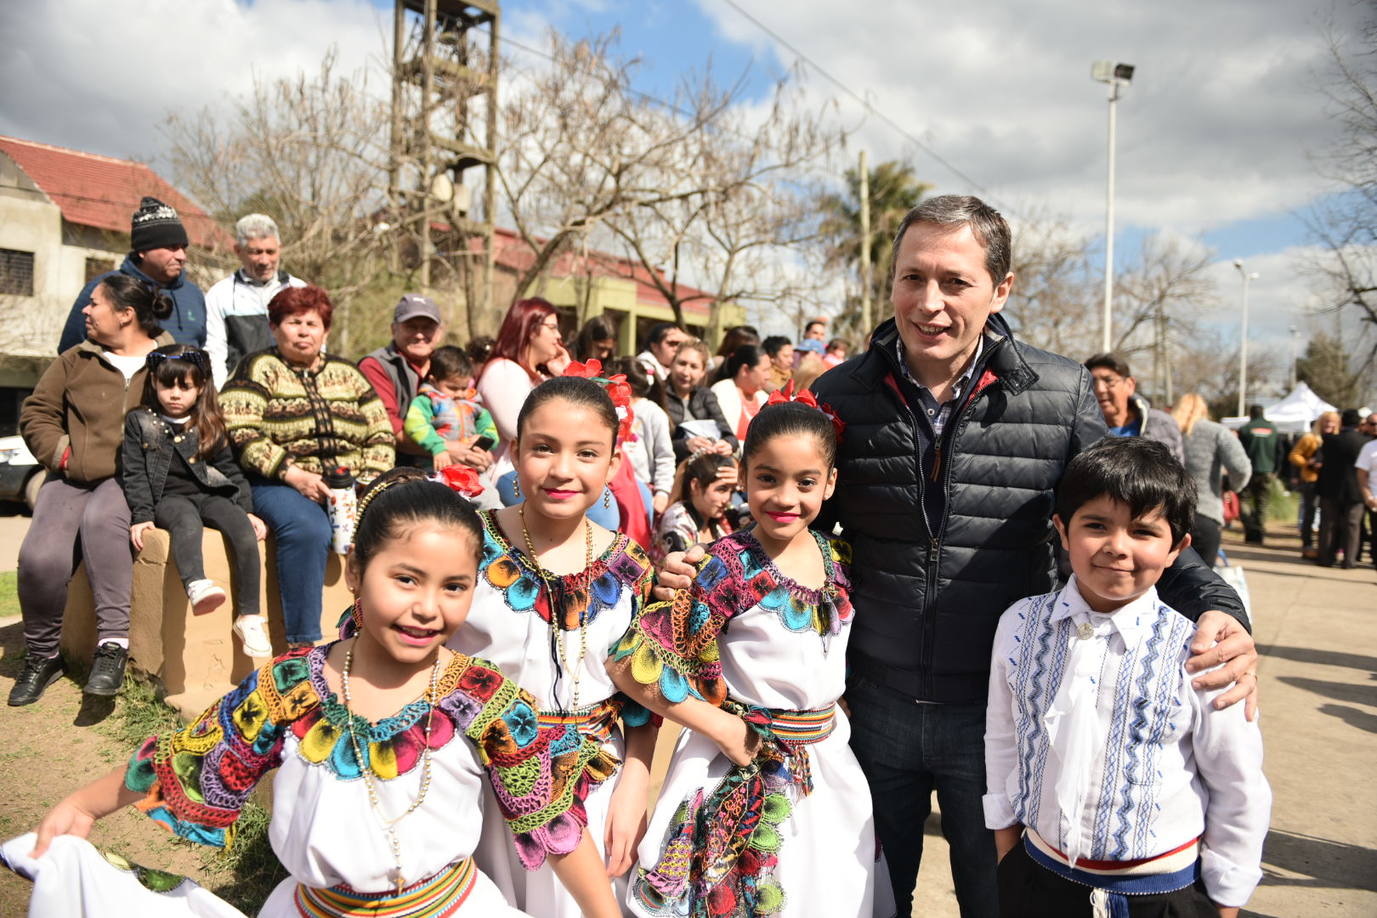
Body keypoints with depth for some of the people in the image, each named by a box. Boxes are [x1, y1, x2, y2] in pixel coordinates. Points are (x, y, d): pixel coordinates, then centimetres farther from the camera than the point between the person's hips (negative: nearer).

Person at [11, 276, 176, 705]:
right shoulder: (75, 361, 15)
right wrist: (61, 453, 1)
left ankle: (113, 645, -30)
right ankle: (41, 655, 2)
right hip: (72, 477, 3)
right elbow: (36, 413, 18)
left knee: (101, 519, -36)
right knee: (40, 555, -21)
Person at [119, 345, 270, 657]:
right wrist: (141, 516, -8)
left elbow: (231, 469, 17)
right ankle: (196, 585, -67)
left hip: (209, 494, 2)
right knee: (187, 521, -39)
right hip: (169, 498, -2)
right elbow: (134, 474, 5)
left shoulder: (210, 425, 16)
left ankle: (249, 616, -28)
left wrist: (247, 510, 5)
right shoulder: (139, 422, 11)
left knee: (244, 529, -28)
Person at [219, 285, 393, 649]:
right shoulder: (257, 369, 7)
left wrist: (371, 479, -2)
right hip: (282, 484, -3)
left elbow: (381, 434, 16)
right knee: (308, 528, -36)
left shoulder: (346, 373, 19)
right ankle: (304, 643, -28)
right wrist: (293, 474, -16)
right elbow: (241, 434, -6)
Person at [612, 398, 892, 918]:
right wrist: (723, 728, -18)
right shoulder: (729, 567, -19)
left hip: (829, 762, 6)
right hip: (750, 768, -6)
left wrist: (834, 715, 4)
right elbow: (633, 664, -22)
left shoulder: (835, 559, -1)